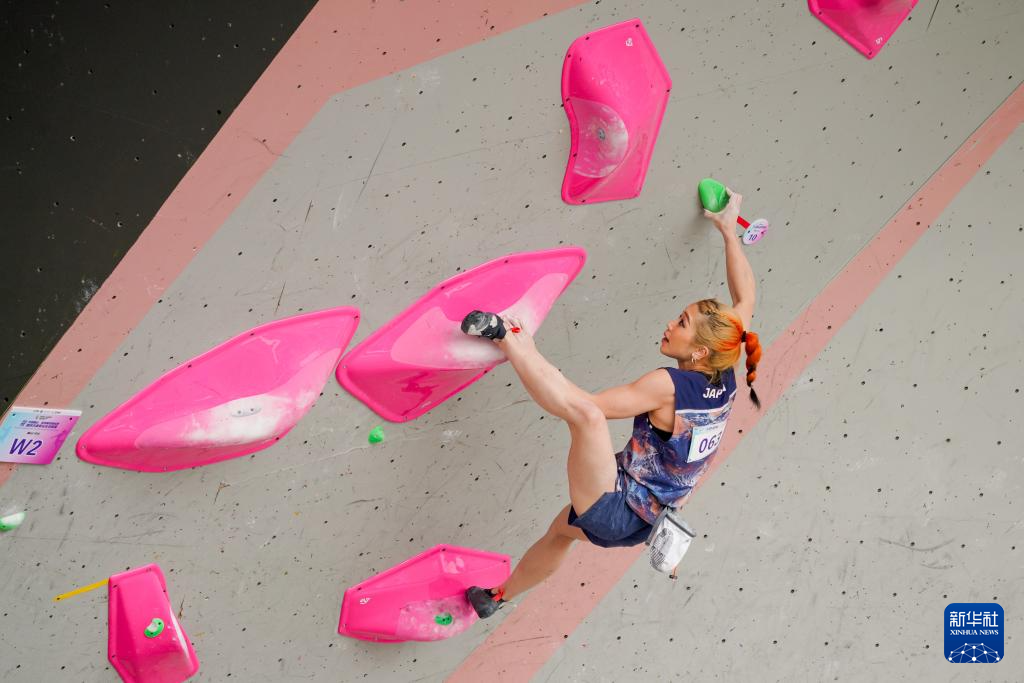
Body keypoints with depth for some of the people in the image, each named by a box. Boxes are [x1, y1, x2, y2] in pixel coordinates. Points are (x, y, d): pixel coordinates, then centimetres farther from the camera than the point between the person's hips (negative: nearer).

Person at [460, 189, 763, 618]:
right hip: (638, 523, 10)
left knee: (586, 416, -34)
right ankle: (498, 597, 55)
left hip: (612, 510, -10)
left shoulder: (668, 386, -21)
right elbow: (745, 298, 12)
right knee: (561, 531, 36)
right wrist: (729, 232, 19)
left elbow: (588, 406, -27)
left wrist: (531, 356, -19)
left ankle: (506, 337, -30)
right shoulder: (723, 382, 0)